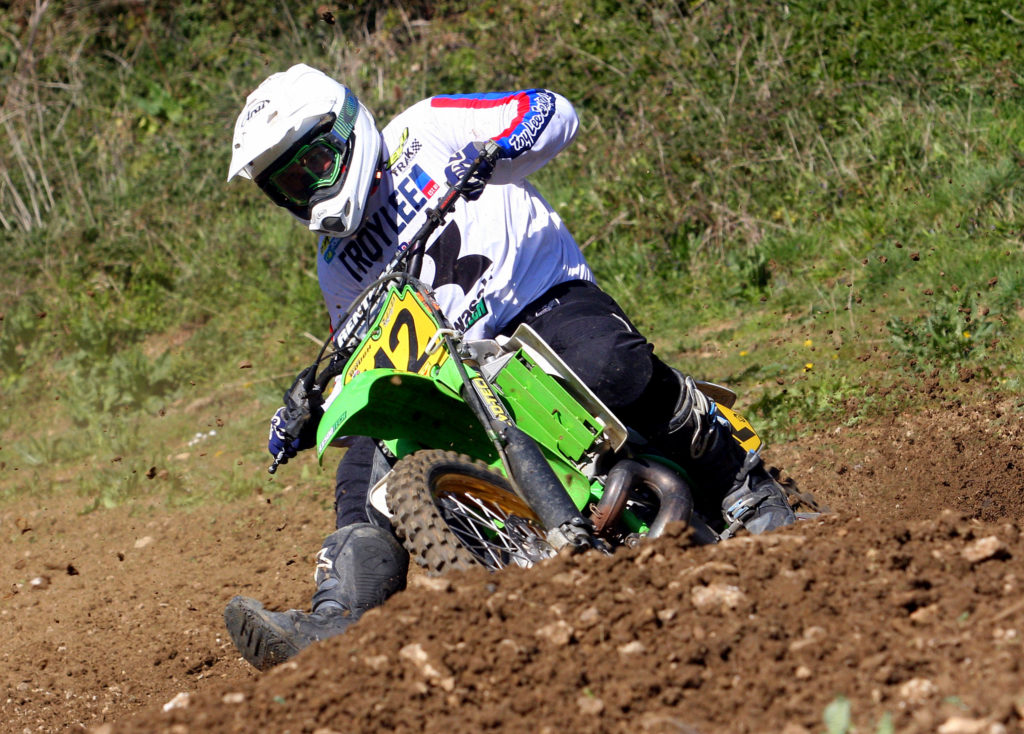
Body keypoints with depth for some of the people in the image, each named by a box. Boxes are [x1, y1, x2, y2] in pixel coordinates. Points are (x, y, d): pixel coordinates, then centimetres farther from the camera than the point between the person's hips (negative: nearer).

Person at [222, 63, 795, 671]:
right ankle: (337, 620, -28)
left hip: (547, 297, -5)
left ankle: (745, 488, -24)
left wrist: (491, 154, -22)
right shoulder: (338, 267, 20)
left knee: (607, 364, -38)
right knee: (367, 468, -18)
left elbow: (553, 111, -2)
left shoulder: (423, 132, 4)